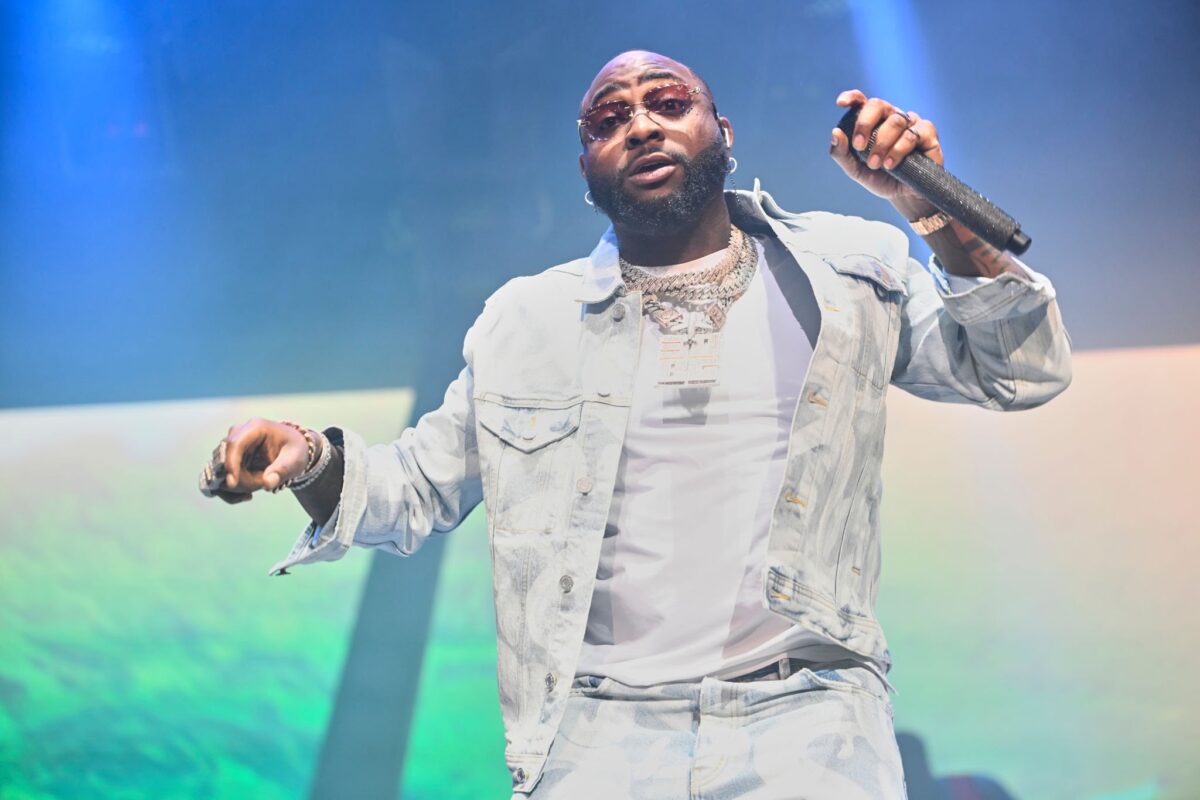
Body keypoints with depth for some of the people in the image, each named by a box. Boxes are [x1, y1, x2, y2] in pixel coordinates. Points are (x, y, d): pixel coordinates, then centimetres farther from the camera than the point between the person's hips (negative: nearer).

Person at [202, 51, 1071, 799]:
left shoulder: (846, 274, 11)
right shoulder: (527, 322, 15)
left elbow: (1022, 372, 6)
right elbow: (417, 486, 20)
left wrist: (936, 212, -9)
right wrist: (316, 461, -2)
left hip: (806, 712, 0)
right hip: (601, 726, 1)